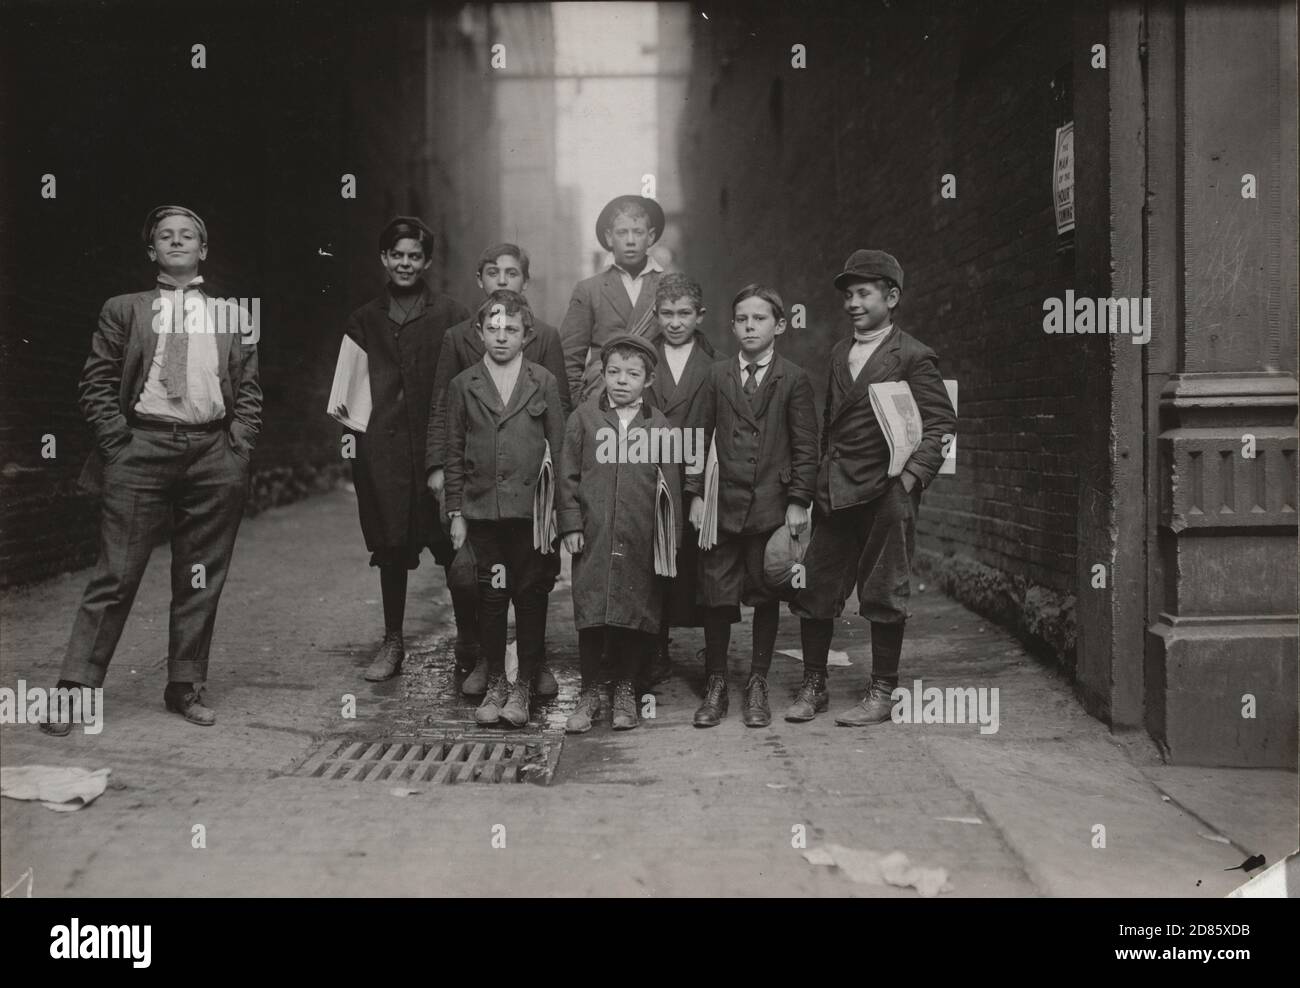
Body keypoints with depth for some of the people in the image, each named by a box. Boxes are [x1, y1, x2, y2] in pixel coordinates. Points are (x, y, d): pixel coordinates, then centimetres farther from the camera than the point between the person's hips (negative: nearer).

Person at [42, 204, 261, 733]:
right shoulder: (124, 310, 10)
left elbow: (249, 392, 11)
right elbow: (96, 386, 6)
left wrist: (237, 450, -1)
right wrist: (119, 445, -5)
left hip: (213, 455, 2)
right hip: (141, 450, -2)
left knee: (201, 581, 6)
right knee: (115, 576, -3)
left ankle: (186, 687, 17)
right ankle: (74, 690, 5)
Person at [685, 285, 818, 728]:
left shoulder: (793, 379, 1)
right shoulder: (717, 376, 8)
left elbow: (805, 447, 0)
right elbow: (699, 438, 9)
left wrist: (799, 501, -6)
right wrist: (696, 495, 2)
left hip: (771, 505, -1)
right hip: (722, 504, 2)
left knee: (765, 596, 7)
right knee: (716, 596, 3)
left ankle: (757, 685, 19)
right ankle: (715, 684, 16)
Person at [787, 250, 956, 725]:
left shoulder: (913, 357, -3)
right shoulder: (839, 353, 17)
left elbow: (941, 422, -7)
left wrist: (912, 476, -17)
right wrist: (821, 478, 14)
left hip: (884, 494, -6)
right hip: (834, 495, 6)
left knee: (884, 594, 2)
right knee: (812, 590, 6)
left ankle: (882, 693, 13)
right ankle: (813, 686, 19)